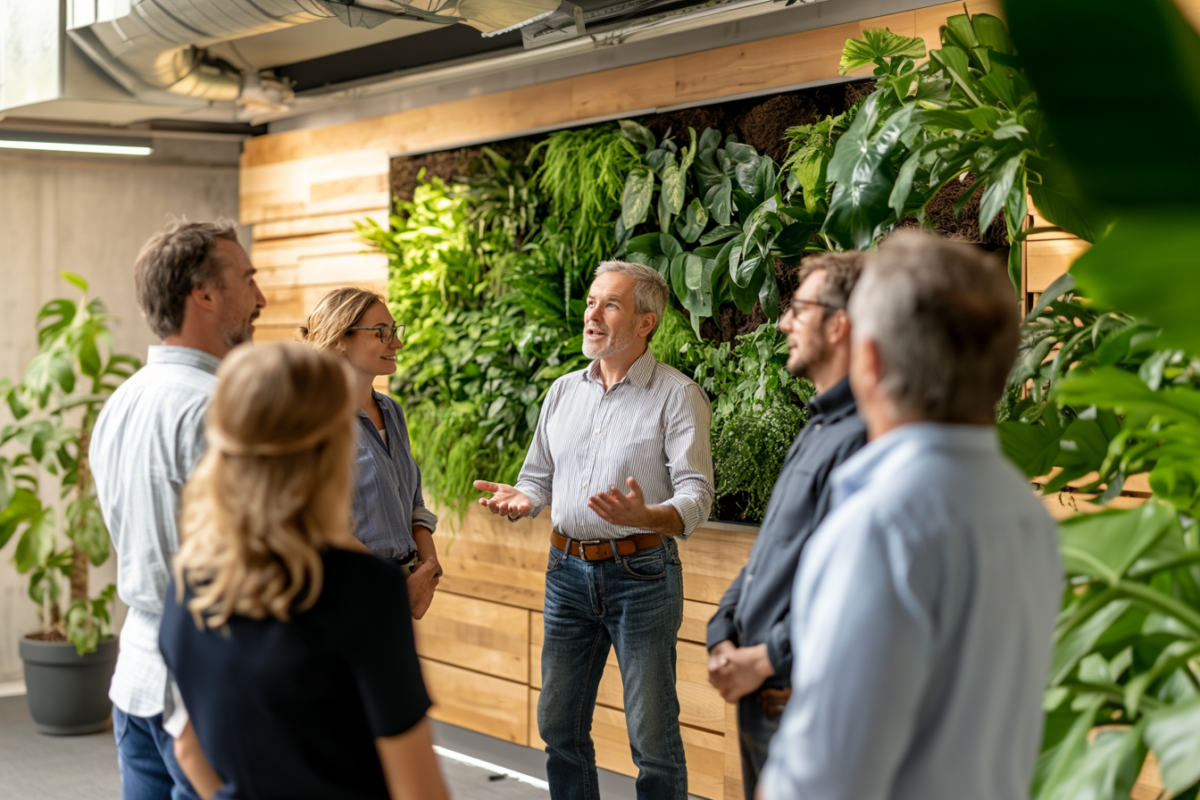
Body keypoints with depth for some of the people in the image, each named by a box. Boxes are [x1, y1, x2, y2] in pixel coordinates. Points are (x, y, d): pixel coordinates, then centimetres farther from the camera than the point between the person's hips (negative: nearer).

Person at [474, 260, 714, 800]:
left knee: (653, 735, 0)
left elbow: (696, 496, -12)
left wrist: (645, 516, -32)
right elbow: (539, 475, 19)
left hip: (641, 572, -5)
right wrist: (521, 500, -5)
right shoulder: (563, 392, 12)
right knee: (559, 725, 12)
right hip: (567, 569, 6)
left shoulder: (677, 395, -5)